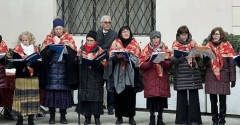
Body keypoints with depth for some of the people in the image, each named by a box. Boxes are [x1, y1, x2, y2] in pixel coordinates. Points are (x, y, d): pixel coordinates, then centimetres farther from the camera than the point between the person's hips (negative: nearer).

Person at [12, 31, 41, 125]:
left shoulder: (35, 50, 12)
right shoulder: (17, 50, 5)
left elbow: (39, 63, 6)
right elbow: (15, 63, -5)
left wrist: (32, 62, -12)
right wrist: (24, 63, -20)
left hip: (33, 77, 2)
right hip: (21, 77, -2)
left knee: (32, 96, 2)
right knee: (21, 97, -4)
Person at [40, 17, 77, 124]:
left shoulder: (68, 38, 10)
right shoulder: (49, 38, 11)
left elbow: (74, 52, 0)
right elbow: (43, 52, 0)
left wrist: (68, 46, -17)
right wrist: (52, 45, -14)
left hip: (64, 70, 0)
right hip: (51, 69, 0)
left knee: (64, 90, -2)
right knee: (51, 91, -3)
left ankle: (63, 116, 6)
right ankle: (52, 116, 5)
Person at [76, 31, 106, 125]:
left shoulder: (99, 50, 3)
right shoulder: (82, 49, 13)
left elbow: (103, 63, -5)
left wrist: (94, 62, -21)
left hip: (95, 77, -3)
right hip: (84, 77, 3)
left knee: (96, 96, -4)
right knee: (84, 96, 1)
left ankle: (97, 117, 4)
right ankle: (87, 117, 9)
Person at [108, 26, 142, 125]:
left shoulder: (134, 43, 10)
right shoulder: (116, 43, 10)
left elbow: (136, 57, -1)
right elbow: (111, 56, 1)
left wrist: (126, 56, -17)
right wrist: (117, 56, -20)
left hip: (130, 72, 0)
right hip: (118, 72, 0)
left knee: (131, 94, -1)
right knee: (119, 94, -2)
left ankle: (131, 117, 8)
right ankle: (119, 116, 8)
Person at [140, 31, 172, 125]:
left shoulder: (165, 49, 11)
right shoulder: (146, 49, 7)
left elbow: (169, 64, 2)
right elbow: (142, 65, -2)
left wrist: (162, 61, -17)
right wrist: (151, 62, -18)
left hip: (162, 78, 1)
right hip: (150, 79, -1)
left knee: (162, 97, -1)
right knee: (151, 97, -4)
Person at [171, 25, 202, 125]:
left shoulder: (193, 43, 12)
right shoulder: (175, 44, 7)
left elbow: (198, 56, 10)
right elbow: (173, 59, -4)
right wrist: (183, 57, -21)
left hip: (193, 73, 1)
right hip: (181, 73, -1)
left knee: (193, 96, -1)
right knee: (182, 96, 1)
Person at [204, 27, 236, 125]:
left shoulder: (226, 46, 1)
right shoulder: (208, 46, 11)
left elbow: (231, 63, -1)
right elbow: (205, 62, 16)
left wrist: (232, 78, -6)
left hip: (223, 76, -2)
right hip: (211, 77, 3)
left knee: (222, 100, 1)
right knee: (213, 100, 4)